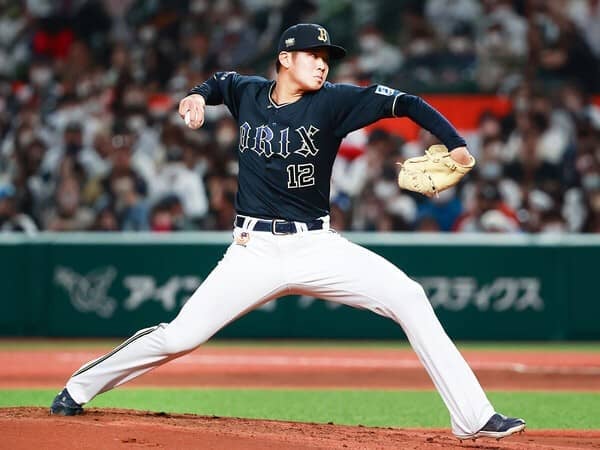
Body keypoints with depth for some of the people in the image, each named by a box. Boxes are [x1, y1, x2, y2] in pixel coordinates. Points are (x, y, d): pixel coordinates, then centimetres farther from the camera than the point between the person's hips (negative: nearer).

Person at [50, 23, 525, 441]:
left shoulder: (331, 101, -6)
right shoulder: (247, 92, 3)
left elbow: (404, 103, -14)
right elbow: (221, 81, 28)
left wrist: (455, 144, -28)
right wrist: (198, 95, 6)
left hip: (316, 247, -1)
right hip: (255, 250, 1)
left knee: (408, 298, -19)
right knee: (179, 337, -4)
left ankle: (473, 417, -16)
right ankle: (79, 390, 19)